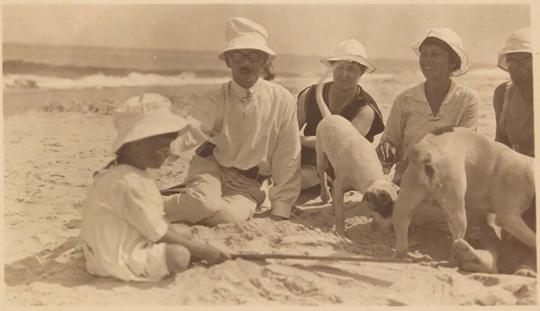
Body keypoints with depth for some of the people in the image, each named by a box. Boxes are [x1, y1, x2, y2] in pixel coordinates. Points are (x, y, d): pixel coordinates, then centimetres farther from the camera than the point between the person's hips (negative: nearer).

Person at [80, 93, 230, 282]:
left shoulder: (136, 174, 8)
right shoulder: (127, 183, -26)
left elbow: (157, 221, 9)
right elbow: (158, 232, -23)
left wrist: (198, 248, 1)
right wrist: (202, 250, -15)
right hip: (116, 261, -11)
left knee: (184, 231, 13)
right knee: (179, 255, -27)